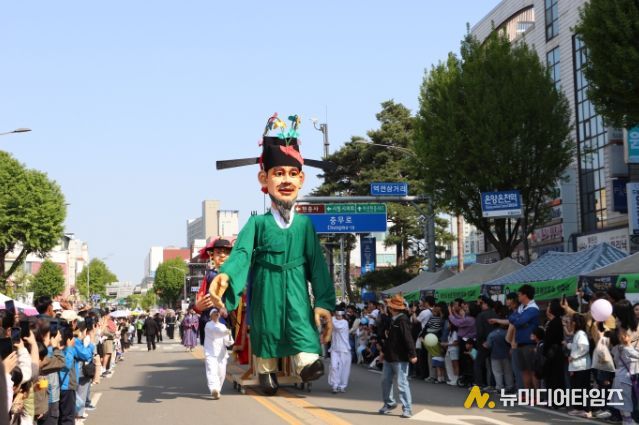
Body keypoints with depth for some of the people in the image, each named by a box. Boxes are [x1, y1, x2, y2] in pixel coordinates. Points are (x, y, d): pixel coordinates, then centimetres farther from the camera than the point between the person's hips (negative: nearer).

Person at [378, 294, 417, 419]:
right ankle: (389, 403, 31)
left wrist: (412, 354, -26)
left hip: (400, 358, -9)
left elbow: (408, 338, -23)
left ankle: (407, 409, 1)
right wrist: (384, 351, 25)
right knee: (385, 380, 15)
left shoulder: (402, 320, -17)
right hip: (389, 357, 9)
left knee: (402, 383, -5)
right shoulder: (392, 319, 12)